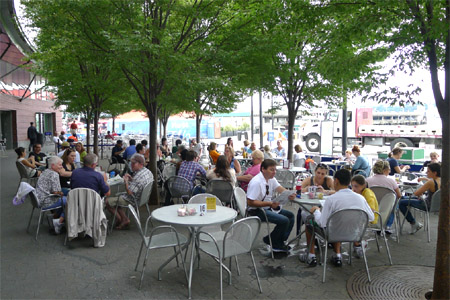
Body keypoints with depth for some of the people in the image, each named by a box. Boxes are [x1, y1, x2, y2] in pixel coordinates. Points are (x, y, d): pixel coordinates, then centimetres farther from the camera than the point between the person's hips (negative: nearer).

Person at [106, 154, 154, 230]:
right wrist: (131, 179, 1)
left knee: (108, 202, 0)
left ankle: (121, 220, 13)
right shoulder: (148, 171, -1)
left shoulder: (138, 176, -31)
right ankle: (125, 219, 17)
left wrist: (126, 181, -15)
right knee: (115, 199, 25)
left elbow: (130, 192, -28)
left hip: (132, 200, -10)